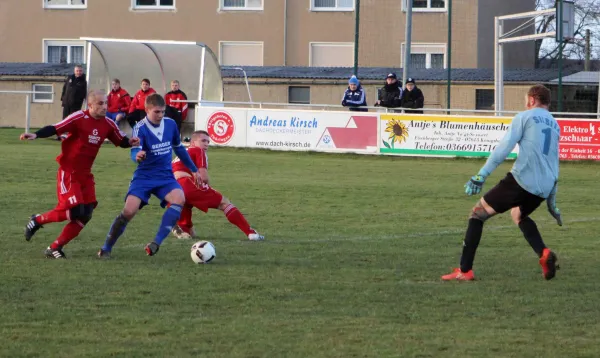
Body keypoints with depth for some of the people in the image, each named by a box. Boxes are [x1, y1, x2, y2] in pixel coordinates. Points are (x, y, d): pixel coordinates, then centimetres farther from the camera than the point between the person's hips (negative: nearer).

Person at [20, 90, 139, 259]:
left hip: (85, 174, 7)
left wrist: (130, 142, -9)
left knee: (85, 215, -3)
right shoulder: (79, 118, -15)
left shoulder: (107, 124, 3)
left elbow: (121, 141, 14)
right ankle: (37, 220, 6)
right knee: (75, 211, -18)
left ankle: (55, 248, 6)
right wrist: (35, 135, -34)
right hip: (68, 172, -7)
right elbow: (55, 129, -20)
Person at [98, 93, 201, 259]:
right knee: (129, 211, -19)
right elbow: (135, 152, -30)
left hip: (165, 177, 3)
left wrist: (193, 169, 23)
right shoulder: (140, 128, -14)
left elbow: (179, 148, 18)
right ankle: (106, 248, 1)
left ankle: (156, 243, -26)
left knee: (179, 200, -27)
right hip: (144, 177, -3)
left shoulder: (170, 124, 1)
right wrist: (137, 156, -55)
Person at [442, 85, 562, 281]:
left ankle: (464, 270, -2)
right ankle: (544, 253, 10)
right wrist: (551, 201, 31)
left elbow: (504, 147, -8)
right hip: (544, 189, 7)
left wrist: (481, 175, -10)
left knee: (478, 213, 5)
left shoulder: (524, 117, 3)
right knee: (518, 214, 35)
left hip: (521, 180, -7)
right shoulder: (555, 125, 22)